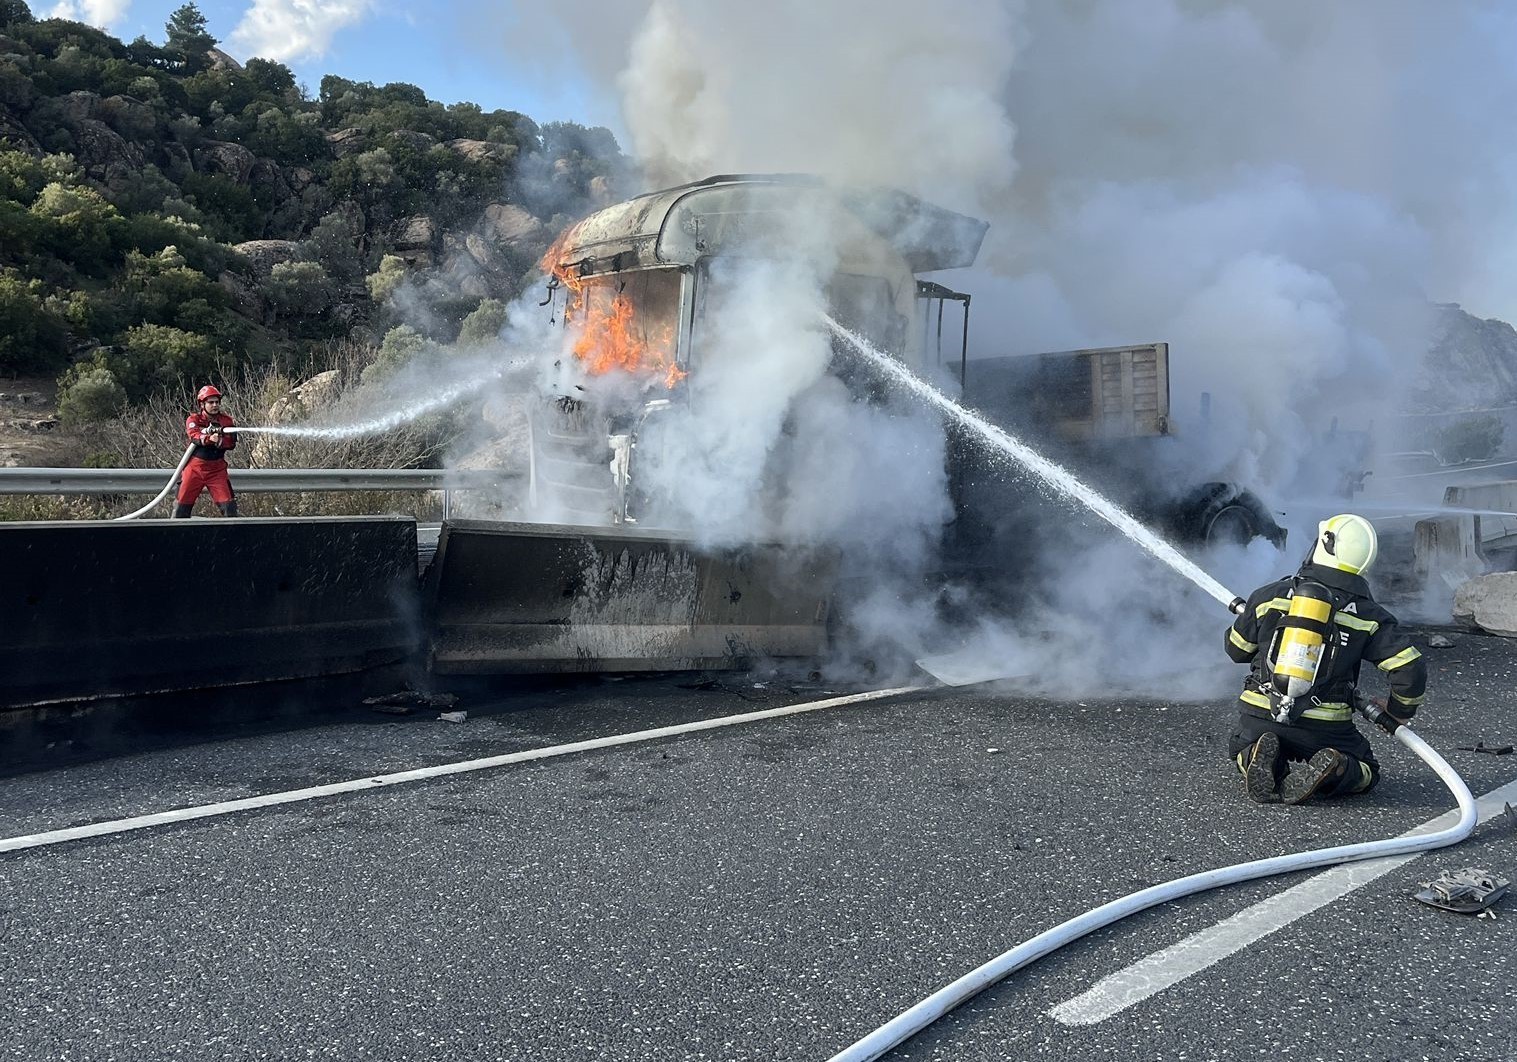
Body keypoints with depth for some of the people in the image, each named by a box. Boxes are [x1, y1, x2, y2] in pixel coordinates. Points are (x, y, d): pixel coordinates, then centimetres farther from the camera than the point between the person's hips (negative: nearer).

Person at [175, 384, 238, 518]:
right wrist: (209, 438, -40)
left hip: (217, 468, 0)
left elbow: (231, 443, -7)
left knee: (228, 502, -9)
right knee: (183, 502, 2)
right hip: (195, 466, 0)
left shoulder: (226, 421, 3)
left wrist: (219, 441, -28)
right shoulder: (193, 419, 0)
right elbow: (194, 436, -20)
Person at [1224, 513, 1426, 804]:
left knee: (1243, 748, 32)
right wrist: (1397, 715, 14)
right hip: (1324, 727, -1)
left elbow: (1237, 650, 13)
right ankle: (1329, 772, -11)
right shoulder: (1368, 615, 0)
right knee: (1366, 771, 24)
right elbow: (1411, 669, -5)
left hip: (1260, 717, 1)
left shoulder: (1269, 595, 1)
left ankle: (1259, 756, -5)